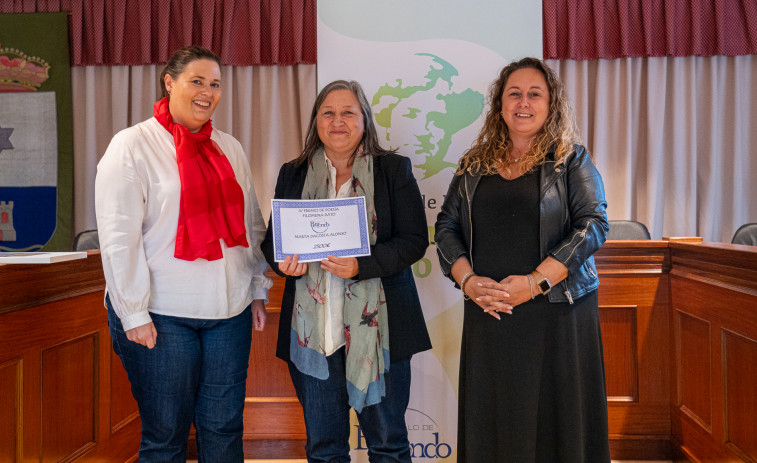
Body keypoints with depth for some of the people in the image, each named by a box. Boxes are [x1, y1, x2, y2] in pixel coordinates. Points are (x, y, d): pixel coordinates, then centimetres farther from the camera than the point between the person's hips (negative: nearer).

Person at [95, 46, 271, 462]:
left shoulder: (230, 148, 13)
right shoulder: (133, 145, -4)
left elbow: (252, 224, 16)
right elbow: (118, 237, -9)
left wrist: (259, 290, 12)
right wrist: (134, 314, -12)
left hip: (229, 312, 5)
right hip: (162, 316, -4)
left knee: (224, 428, 10)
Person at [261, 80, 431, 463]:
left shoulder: (394, 169, 3)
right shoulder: (292, 174, 11)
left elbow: (413, 240, -4)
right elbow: (272, 238, 13)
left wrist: (361, 266, -20)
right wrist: (284, 262, -10)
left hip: (376, 325, -2)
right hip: (312, 328, 3)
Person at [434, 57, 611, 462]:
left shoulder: (571, 159, 3)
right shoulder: (474, 164, 12)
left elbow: (593, 225, -7)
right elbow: (446, 227, 9)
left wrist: (535, 282, -17)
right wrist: (468, 280, -8)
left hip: (556, 312, -2)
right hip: (487, 314, 3)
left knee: (556, 417, 4)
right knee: (490, 422, 9)